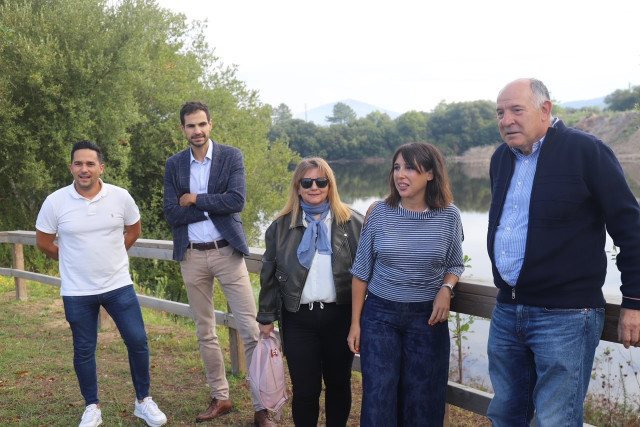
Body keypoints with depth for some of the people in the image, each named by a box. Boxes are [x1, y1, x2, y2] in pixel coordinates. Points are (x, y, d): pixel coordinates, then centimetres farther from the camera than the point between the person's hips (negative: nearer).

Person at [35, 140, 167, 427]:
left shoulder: (121, 197, -7)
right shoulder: (55, 202, -9)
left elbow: (133, 230, 11)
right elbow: (43, 242, 4)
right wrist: (74, 261, 9)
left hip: (118, 285, 1)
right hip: (77, 292, 0)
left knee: (137, 341, 1)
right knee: (84, 350, 10)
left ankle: (144, 401, 19)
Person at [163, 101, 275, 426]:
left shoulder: (231, 156, -2)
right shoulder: (174, 165, 5)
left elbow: (237, 200, -16)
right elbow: (172, 214, -5)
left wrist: (196, 199, -11)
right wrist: (214, 204, -13)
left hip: (226, 252, -3)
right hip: (192, 256, 3)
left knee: (251, 330, -6)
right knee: (205, 333, 12)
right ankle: (220, 398, 27)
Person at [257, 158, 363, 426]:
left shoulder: (352, 223, 0)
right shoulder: (281, 227, 3)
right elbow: (269, 274, 8)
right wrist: (266, 317, 8)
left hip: (340, 316, 0)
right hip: (299, 319, 0)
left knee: (339, 385, 13)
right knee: (304, 389, 4)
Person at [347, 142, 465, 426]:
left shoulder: (449, 216, -4)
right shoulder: (379, 213, -5)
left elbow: (455, 264, 10)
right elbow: (362, 271, 2)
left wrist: (446, 288, -12)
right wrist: (355, 322, 2)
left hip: (428, 318, 0)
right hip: (380, 315, 0)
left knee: (423, 403, 9)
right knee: (378, 399, 1)